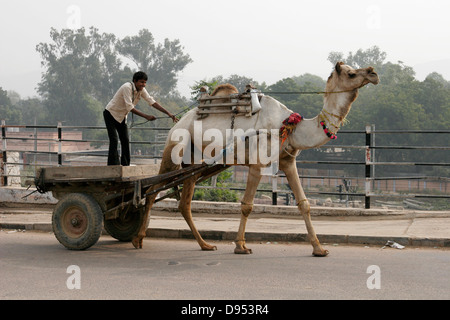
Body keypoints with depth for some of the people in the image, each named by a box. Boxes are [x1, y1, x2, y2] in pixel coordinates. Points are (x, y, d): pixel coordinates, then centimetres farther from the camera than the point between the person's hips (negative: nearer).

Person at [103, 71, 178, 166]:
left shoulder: (141, 90, -5)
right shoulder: (127, 87, -27)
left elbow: (152, 102, -7)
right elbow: (129, 107, -31)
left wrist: (168, 113, -16)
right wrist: (146, 116, -36)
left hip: (121, 116, 8)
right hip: (111, 114, -8)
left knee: (125, 141, 2)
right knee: (114, 140, -16)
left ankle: (125, 166, 7)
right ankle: (113, 166, -16)